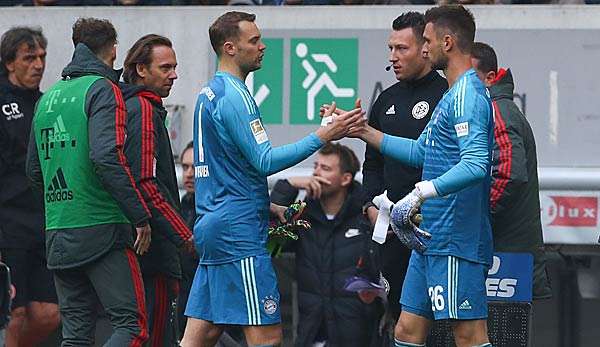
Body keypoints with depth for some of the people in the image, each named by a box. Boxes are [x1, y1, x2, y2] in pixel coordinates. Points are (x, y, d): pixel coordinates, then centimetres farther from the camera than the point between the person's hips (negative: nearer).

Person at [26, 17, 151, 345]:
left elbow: (34, 170, 21)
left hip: (57, 232, 7)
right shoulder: (103, 90, -6)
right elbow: (106, 157, -19)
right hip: (101, 229, -7)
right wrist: (140, 216, -15)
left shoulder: (48, 97, 16)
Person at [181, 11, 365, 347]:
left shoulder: (209, 93, 18)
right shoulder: (234, 95, -13)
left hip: (213, 226, 10)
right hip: (239, 231, -10)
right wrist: (323, 136, -17)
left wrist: (271, 210, 25)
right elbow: (265, 161, -17)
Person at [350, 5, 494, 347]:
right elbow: (421, 152, 30)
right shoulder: (453, 95, 19)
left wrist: (423, 192, -30)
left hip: (456, 241, -10)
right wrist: (363, 132, 30)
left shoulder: (468, 94, -14)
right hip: (431, 239, 10)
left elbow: (475, 164, -27)